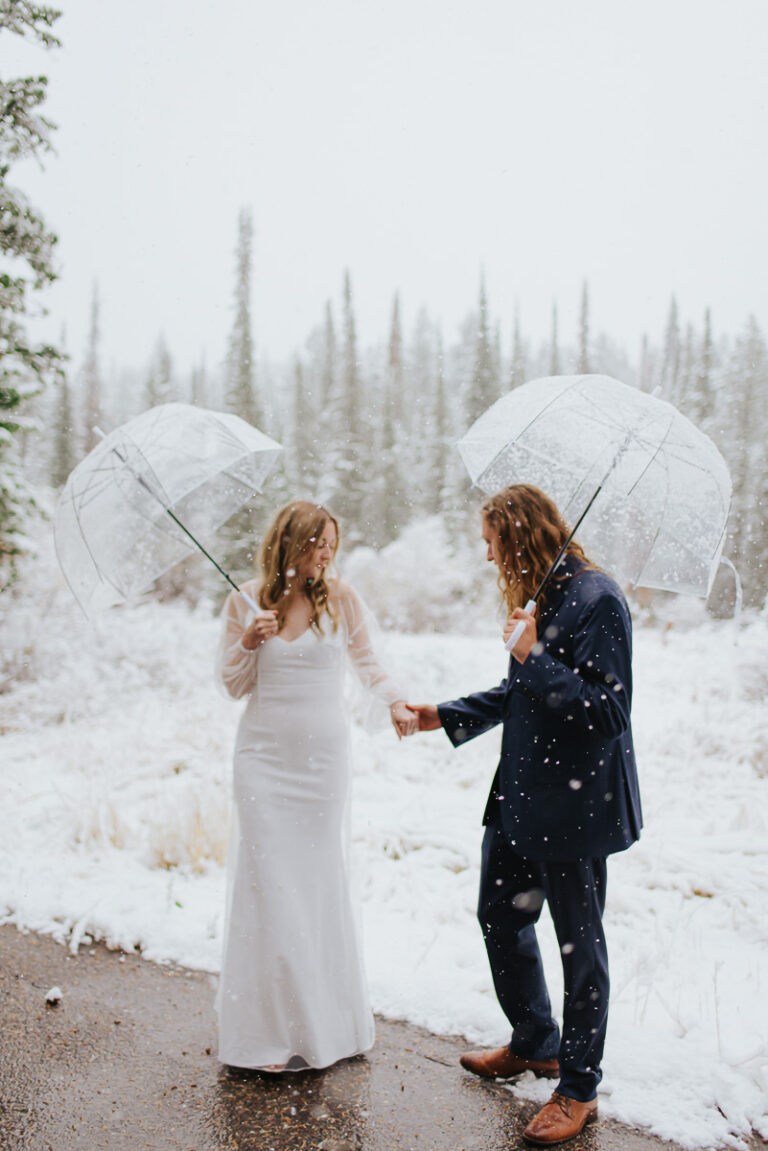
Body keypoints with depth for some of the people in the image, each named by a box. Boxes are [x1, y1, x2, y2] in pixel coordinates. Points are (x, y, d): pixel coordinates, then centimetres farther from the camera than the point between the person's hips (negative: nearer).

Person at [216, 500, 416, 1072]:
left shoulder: (340, 597, 0)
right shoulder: (246, 601, 0)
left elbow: (366, 659, 12)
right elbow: (234, 685, 6)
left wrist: (396, 701, -4)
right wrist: (249, 643, -12)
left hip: (324, 755, 0)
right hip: (265, 752, 0)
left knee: (321, 879, 7)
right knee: (269, 882, 0)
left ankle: (328, 1019, 25)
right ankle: (277, 1028, 14)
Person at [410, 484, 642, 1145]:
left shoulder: (596, 600, -19)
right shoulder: (545, 597, 9)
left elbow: (608, 711, -24)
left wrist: (534, 658, -25)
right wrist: (447, 715, 15)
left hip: (575, 805, -9)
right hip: (524, 796, 9)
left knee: (577, 943, 7)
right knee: (500, 917, 20)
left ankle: (579, 1089, 27)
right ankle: (536, 1044, 42)